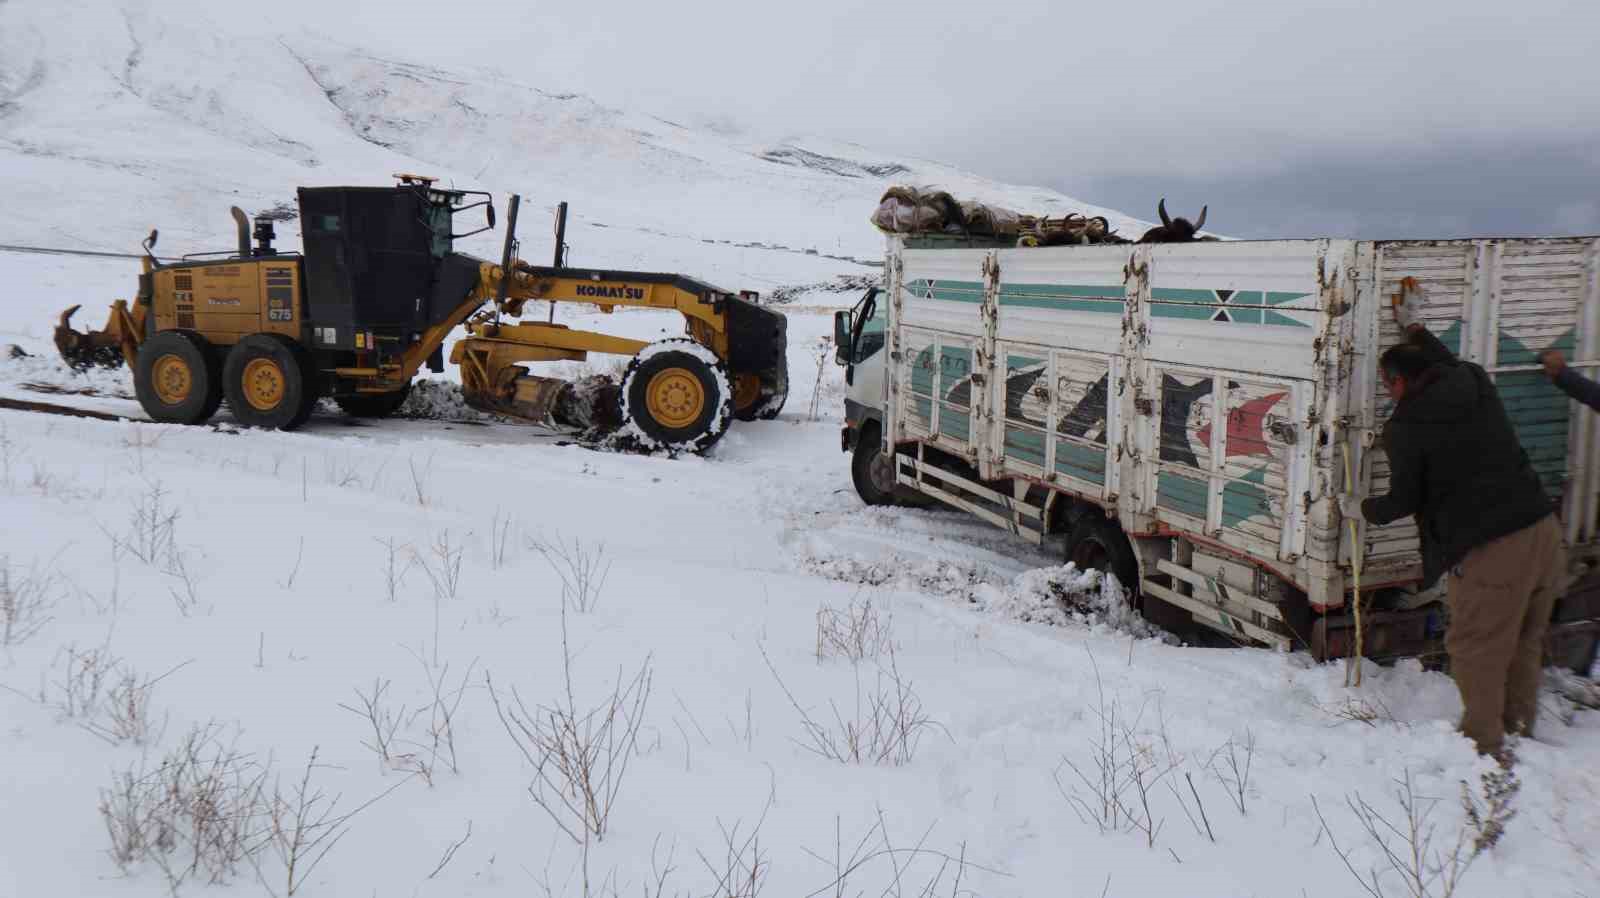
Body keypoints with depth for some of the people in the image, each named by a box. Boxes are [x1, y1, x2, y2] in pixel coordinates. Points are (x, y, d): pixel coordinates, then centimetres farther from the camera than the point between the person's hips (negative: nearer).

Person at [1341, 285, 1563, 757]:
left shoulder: (1405, 428, -9)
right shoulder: (1476, 385, 9)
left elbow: (1403, 501, -3)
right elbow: (1449, 364, 34)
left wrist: (1358, 508, 16)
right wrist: (1413, 326, 48)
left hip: (1489, 552, -8)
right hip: (1542, 531, 8)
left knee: (1476, 649, 7)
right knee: (1525, 643, 20)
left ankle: (1485, 744, 14)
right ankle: (1518, 730, 33)